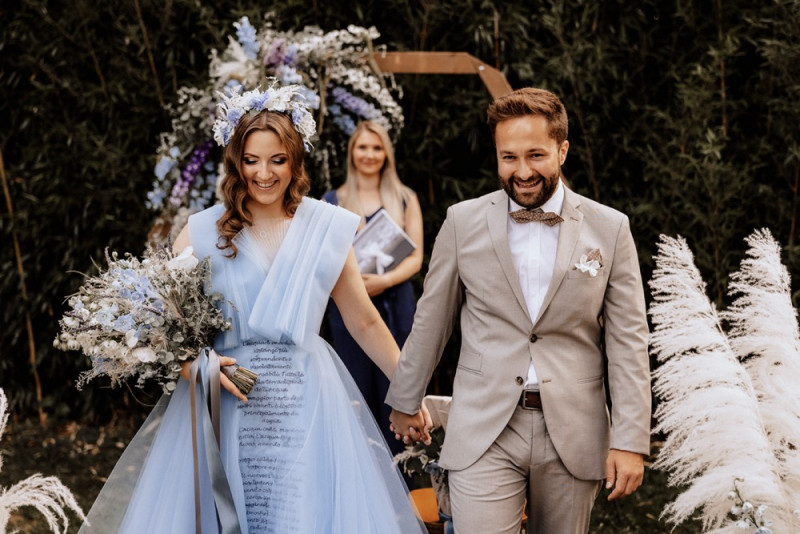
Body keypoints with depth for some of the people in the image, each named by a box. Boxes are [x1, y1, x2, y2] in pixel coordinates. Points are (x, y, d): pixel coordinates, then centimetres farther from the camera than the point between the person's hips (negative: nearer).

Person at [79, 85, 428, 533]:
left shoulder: (327, 227, 5)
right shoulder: (204, 232, 3)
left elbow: (364, 322, 12)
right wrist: (197, 365, -14)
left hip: (306, 407, 0)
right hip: (223, 410, 0)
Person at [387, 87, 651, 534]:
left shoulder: (610, 229, 1)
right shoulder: (464, 222, 2)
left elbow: (628, 342, 0)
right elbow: (431, 322, 11)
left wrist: (631, 441, -5)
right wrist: (406, 401, 18)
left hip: (573, 437, 1)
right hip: (485, 433, -1)